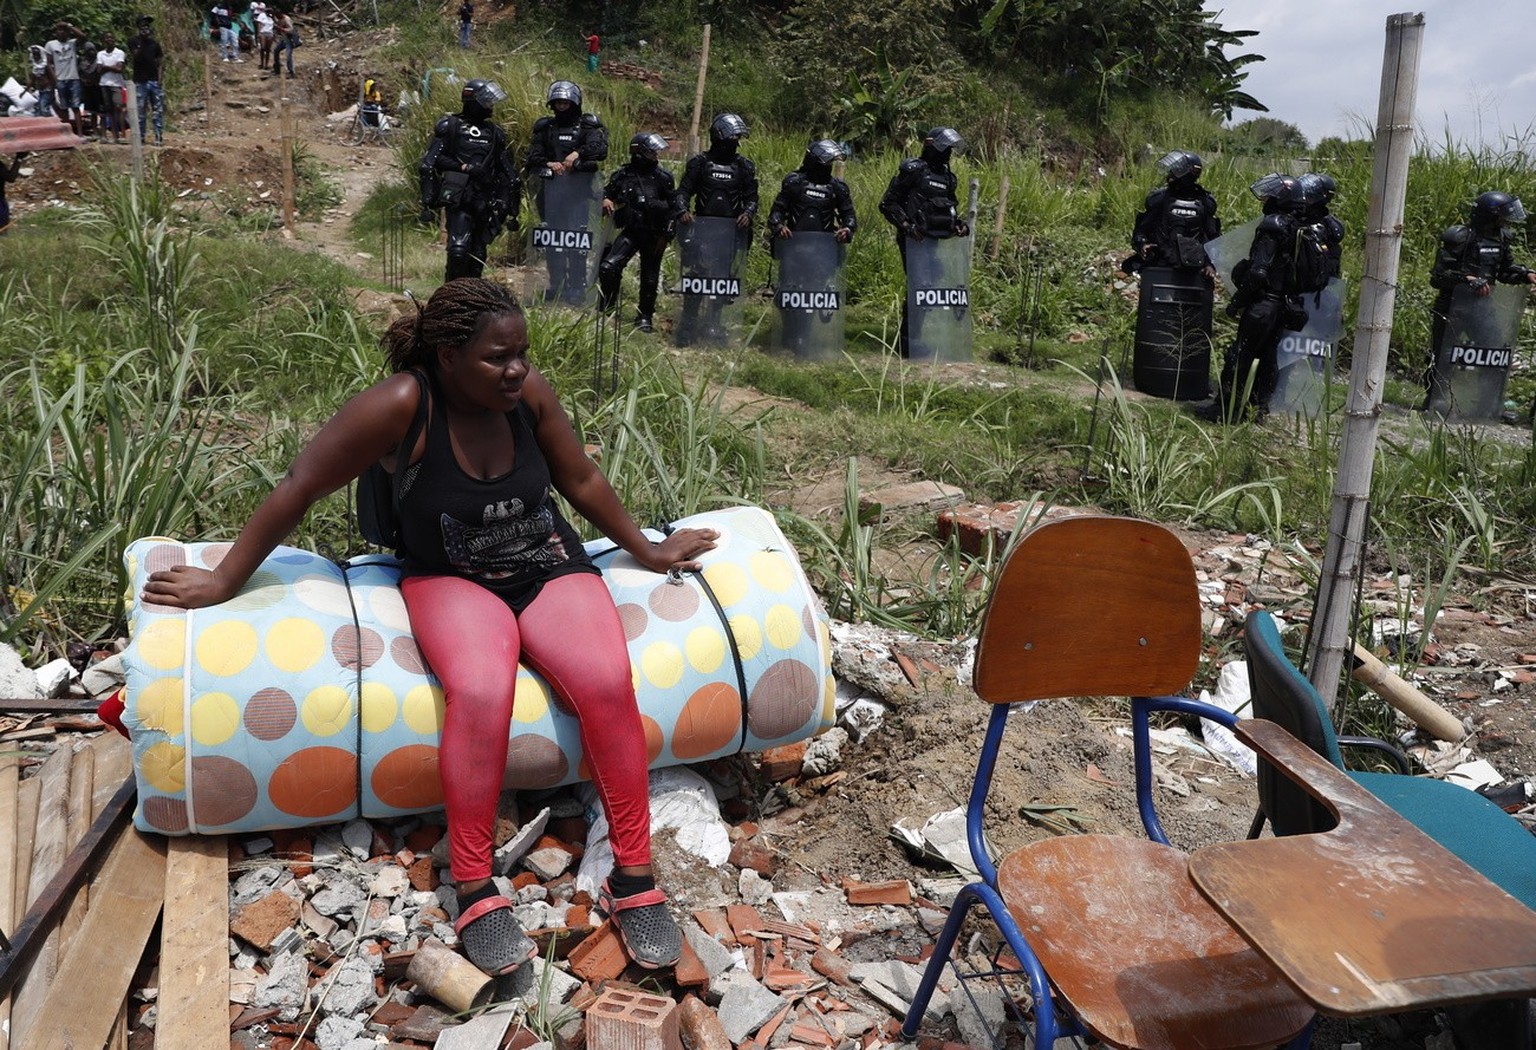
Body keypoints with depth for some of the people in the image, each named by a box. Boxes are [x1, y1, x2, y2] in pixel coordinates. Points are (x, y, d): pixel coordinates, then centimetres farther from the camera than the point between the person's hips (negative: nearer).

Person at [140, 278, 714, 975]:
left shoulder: (529, 391, -7)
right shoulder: (400, 405, -18)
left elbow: (582, 480, 8)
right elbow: (298, 489, -11)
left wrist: (645, 551, 17)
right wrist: (223, 583, -6)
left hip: (548, 566, 3)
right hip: (451, 578, -3)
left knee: (607, 683, -25)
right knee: (480, 690, -35)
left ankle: (633, 880, -14)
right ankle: (474, 893, -21)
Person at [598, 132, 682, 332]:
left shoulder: (663, 177, -2)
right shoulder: (621, 175, 3)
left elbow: (674, 206, 0)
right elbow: (606, 193, 16)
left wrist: (666, 235, -5)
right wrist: (605, 200, -10)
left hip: (654, 235, -1)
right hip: (630, 232, 1)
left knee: (650, 278, 6)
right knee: (608, 267, -16)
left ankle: (645, 317, 23)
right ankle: (605, 310, 1)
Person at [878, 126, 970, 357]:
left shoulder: (948, 177, 18)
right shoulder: (912, 170, -5)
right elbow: (887, 203, -7)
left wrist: (958, 223, 9)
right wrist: (906, 224, -17)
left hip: (940, 241, 7)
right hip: (916, 242, -7)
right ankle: (906, 341, -2)